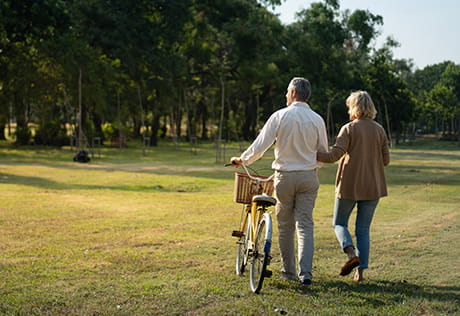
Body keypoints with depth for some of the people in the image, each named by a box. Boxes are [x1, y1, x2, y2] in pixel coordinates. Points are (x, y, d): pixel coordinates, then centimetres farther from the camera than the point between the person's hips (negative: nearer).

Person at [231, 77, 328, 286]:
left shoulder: (280, 116, -7)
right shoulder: (317, 120, 1)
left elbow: (260, 145, -6)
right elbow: (323, 153, 9)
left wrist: (242, 160, 10)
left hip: (285, 177, -2)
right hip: (309, 177, 2)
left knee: (285, 226, 10)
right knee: (305, 225, 3)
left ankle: (289, 271, 19)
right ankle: (305, 273, -6)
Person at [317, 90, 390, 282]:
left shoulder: (349, 129, -10)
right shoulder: (379, 130, 4)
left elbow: (334, 155, -17)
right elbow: (386, 160, 7)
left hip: (349, 185, -4)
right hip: (372, 187, 4)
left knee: (339, 223, 13)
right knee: (363, 229, 11)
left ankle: (351, 253, -13)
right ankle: (360, 271, 7)